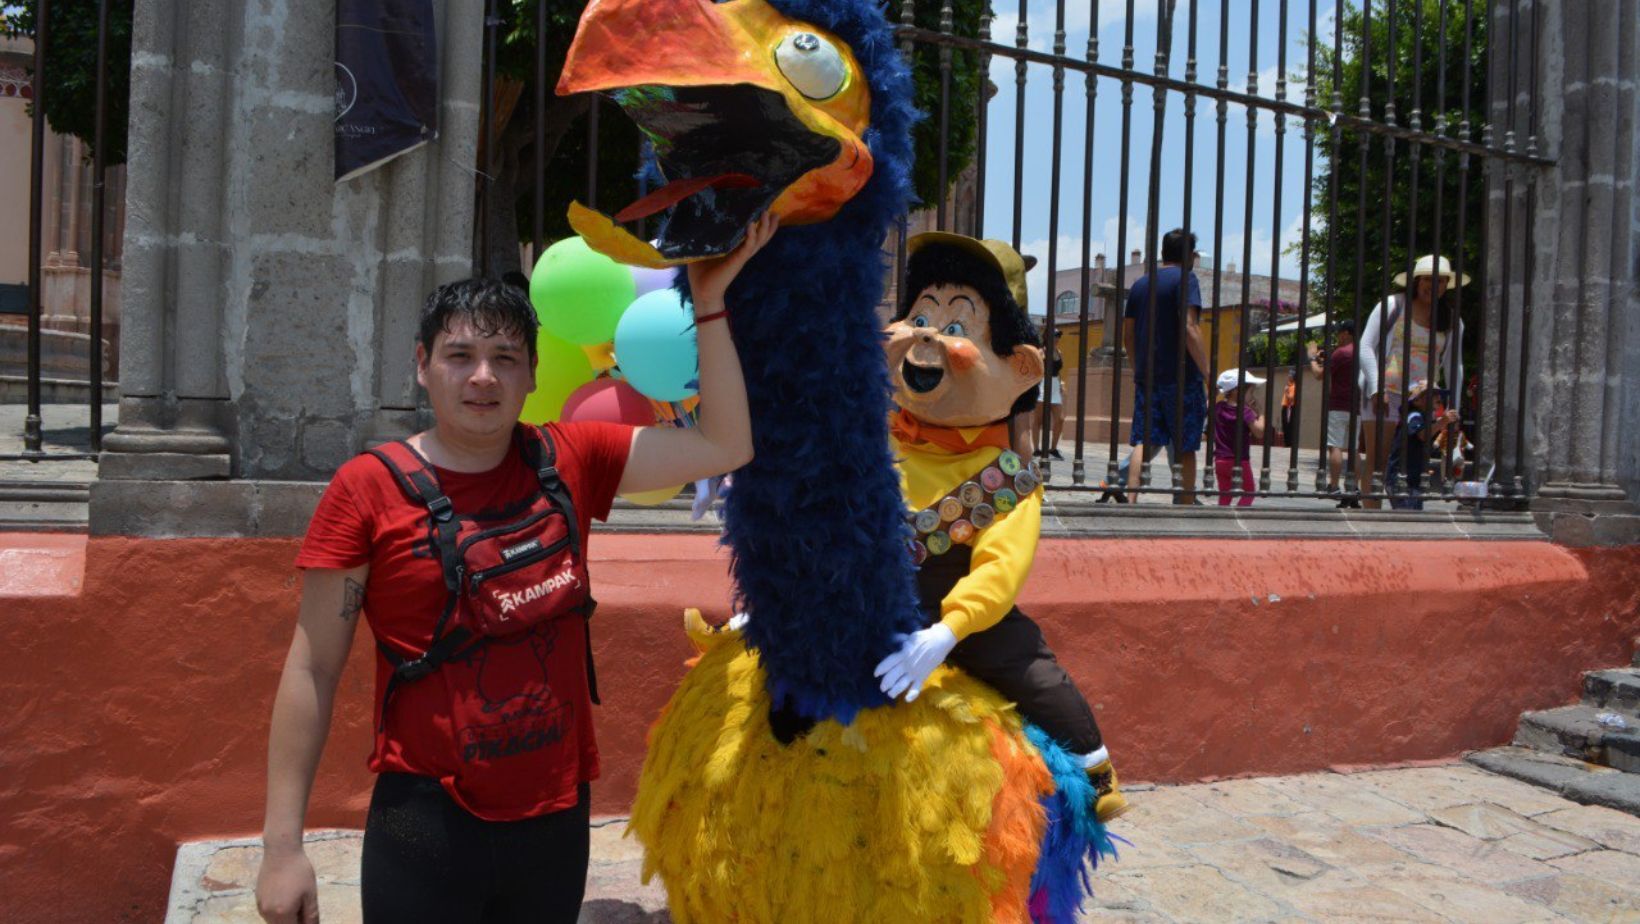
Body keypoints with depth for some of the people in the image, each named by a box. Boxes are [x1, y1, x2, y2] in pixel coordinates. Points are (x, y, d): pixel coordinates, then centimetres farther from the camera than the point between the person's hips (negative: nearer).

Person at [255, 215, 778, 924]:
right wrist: (282, 846, -7)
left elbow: (723, 445, -3)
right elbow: (312, 672, -6)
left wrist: (708, 302, -7)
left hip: (557, 815, 4)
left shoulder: (570, 461, 1)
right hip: (427, 823, -3)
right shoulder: (368, 487, -8)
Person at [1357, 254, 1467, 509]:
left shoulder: (1452, 320, 12)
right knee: (1376, 462, -7)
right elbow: (1366, 346, -3)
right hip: (1384, 394, -4)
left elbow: (1454, 365, 15)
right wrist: (1376, 388, -13)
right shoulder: (1393, 305, 1)